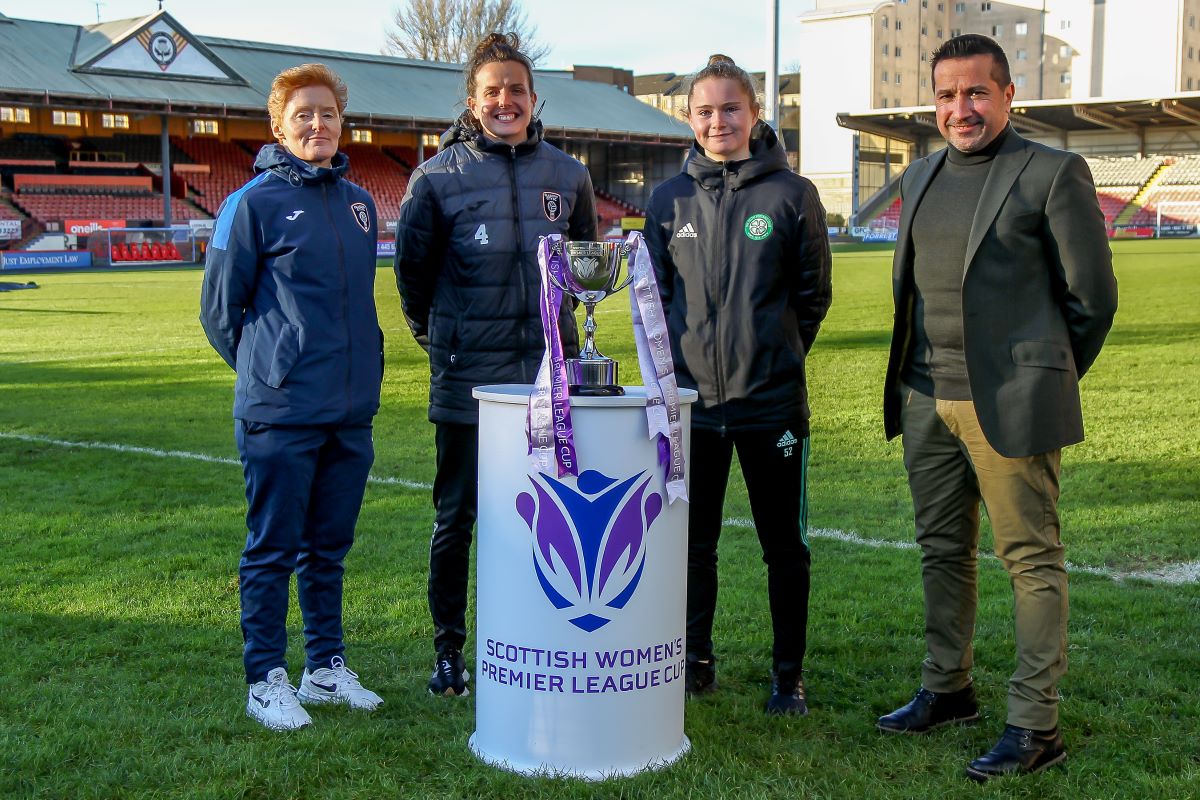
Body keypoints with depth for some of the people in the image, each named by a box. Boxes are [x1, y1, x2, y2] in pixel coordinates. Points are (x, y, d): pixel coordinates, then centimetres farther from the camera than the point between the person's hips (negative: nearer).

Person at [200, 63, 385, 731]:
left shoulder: (359, 203, 11)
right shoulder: (255, 202, -6)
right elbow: (220, 307, -1)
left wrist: (363, 370, 13)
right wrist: (267, 372, 5)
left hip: (352, 413, 5)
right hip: (280, 415, -5)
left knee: (329, 548, 15)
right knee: (273, 551, 4)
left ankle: (327, 667, 27)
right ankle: (267, 679, 16)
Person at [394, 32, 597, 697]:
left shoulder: (567, 175, 6)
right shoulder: (439, 177, -3)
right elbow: (412, 266, 6)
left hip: (549, 371, 3)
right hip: (467, 375, -2)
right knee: (455, 517, 6)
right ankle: (449, 649, 19)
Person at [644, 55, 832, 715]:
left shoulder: (791, 194, -2)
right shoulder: (670, 199, 5)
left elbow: (814, 293, 3)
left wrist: (775, 354, 3)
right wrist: (674, 359, 6)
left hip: (772, 398, -2)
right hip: (690, 396, 2)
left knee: (784, 544, 7)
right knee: (691, 541, 11)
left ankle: (789, 673, 20)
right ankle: (695, 662, 26)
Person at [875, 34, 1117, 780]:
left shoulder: (1054, 174, -7)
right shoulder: (921, 178, 14)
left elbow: (1093, 296, -4)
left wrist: (1044, 381, 3)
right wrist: (915, 373, 16)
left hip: (1010, 403, -7)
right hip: (926, 402, 7)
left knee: (1033, 561, 0)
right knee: (943, 550, 16)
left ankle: (1036, 725, 6)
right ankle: (948, 688, 31)